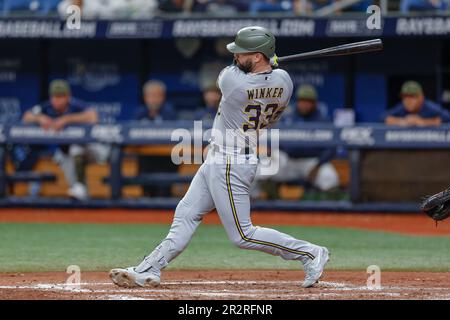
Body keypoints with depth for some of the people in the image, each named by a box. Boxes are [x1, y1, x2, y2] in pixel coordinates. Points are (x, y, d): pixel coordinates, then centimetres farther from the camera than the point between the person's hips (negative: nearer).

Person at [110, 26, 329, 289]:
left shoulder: (232, 80, -27)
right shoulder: (283, 81, -5)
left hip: (229, 166, -10)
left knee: (242, 235, -2)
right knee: (186, 214, 14)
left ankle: (310, 253, 3)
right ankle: (149, 270, 18)